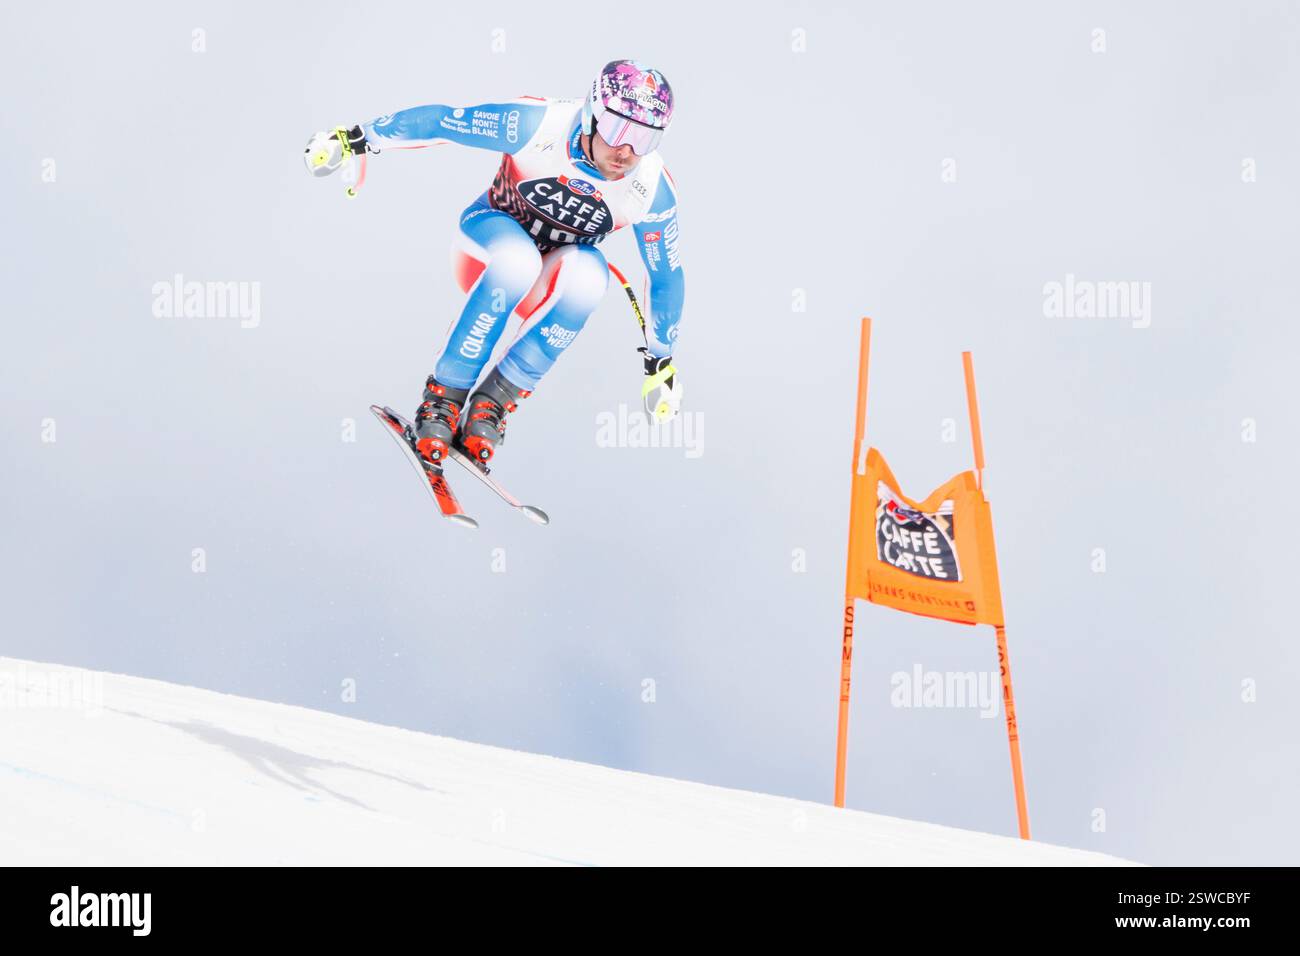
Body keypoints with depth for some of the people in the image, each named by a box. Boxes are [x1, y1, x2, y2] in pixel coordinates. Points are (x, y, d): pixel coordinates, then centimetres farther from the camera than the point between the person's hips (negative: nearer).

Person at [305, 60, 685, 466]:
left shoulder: (653, 190, -20)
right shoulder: (536, 124, -28)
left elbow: (666, 279, -5)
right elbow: (441, 120, -18)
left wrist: (660, 364, 1)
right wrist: (358, 138, -14)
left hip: (553, 280, 2)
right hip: (491, 236, -2)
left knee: (588, 275, -35)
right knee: (515, 261, -39)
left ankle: (497, 398, -24)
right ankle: (444, 394, -25)